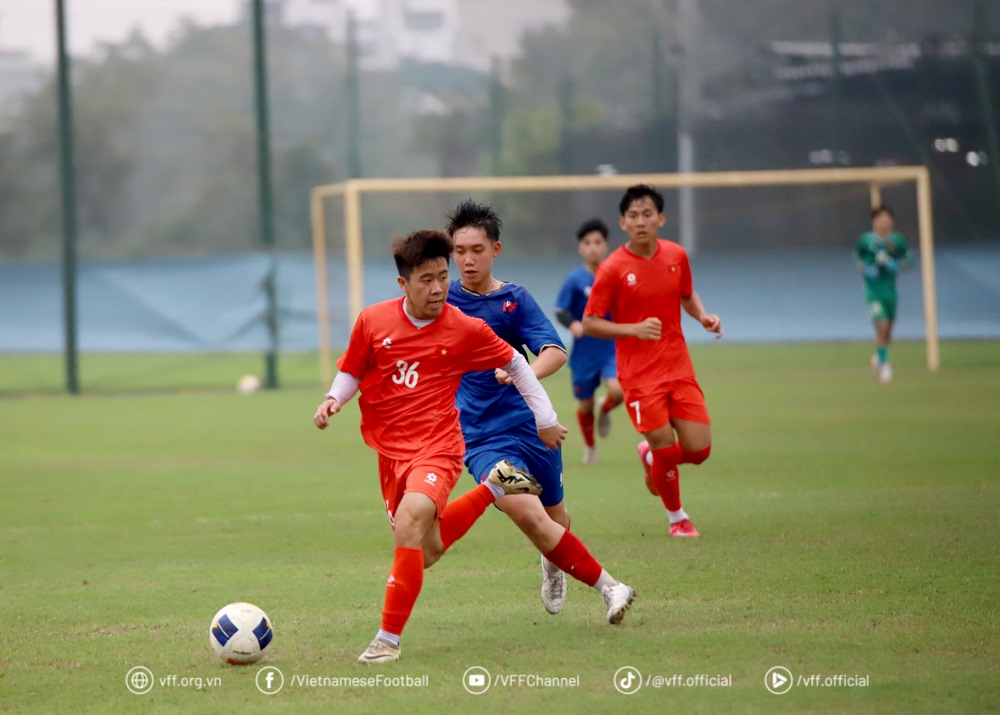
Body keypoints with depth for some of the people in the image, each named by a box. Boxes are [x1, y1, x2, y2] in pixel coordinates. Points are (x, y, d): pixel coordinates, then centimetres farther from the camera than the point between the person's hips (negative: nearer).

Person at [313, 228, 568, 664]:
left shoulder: (465, 330, -8)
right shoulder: (373, 322, -4)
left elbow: (514, 364, 8)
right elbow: (351, 373, 11)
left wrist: (545, 418, 12)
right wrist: (333, 399, -11)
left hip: (437, 448, -4)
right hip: (390, 449, 4)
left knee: (410, 521, -30)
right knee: (425, 554, 14)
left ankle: (389, 639, -19)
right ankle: (492, 489, 41)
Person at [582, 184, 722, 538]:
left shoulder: (676, 256, 3)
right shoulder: (612, 269, -11)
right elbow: (590, 323, -8)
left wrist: (703, 316, 0)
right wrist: (634, 329, -21)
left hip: (679, 369, 4)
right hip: (640, 374, -4)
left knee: (699, 449, -3)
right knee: (665, 447, -8)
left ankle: (650, 456, 32)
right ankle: (677, 517, 19)